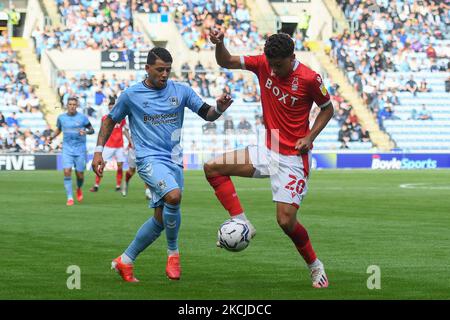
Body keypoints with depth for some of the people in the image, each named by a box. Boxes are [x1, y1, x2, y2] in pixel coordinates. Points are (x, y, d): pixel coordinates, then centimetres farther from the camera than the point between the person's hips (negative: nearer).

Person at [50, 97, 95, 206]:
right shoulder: (61, 118, 4)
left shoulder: (82, 118, -3)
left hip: (80, 150, -1)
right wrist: (52, 136, 0)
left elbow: (92, 130, 4)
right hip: (67, 149, 1)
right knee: (67, 172, -15)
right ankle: (70, 198, -9)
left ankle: (79, 189, 36)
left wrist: (86, 132, -18)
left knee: (80, 175, 1)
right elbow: (58, 129, 19)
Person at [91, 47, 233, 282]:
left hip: (174, 161, 5)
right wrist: (98, 152, 6)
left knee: (161, 218, 5)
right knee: (173, 196, -30)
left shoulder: (181, 91, 6)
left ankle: (125, 262, 21)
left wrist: (219, 108, -18)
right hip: (149, 159, -5)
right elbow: (110, 120, 12)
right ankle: (173, 252, -12)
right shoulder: (131, 95, 0)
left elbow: (207, 114, 5)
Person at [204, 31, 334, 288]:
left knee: (286, 221, -10)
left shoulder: (309, 78, -15)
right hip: (269, 152, 6)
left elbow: (327, 109, -1)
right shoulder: (263, 64, -3)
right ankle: (242, 224, -4)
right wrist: (219, 44, -19)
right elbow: (226, 62, 2)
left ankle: (315, 266, 14)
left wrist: (310, 137, -14)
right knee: (213, 168, -7)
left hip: (294, 158, -6)